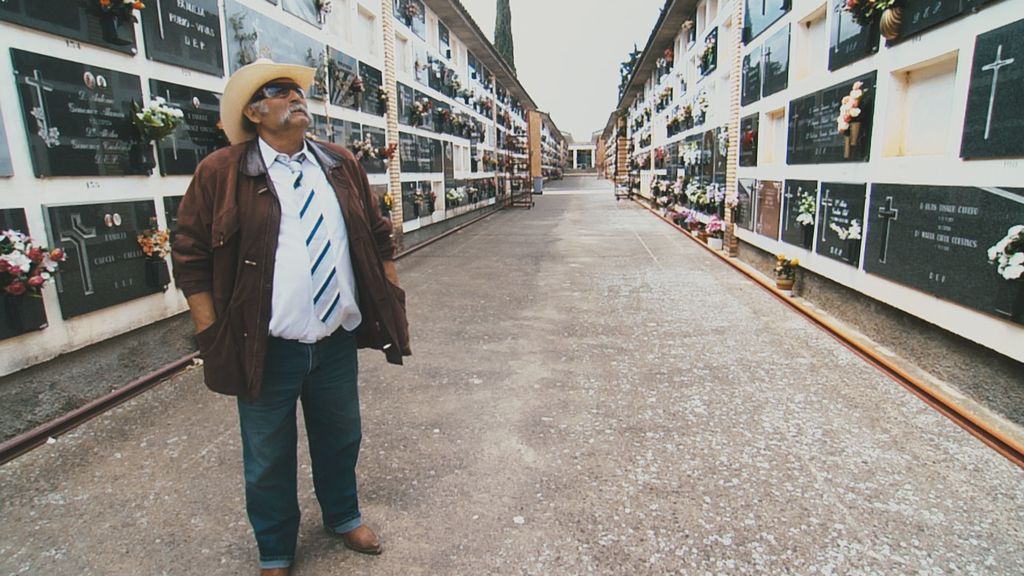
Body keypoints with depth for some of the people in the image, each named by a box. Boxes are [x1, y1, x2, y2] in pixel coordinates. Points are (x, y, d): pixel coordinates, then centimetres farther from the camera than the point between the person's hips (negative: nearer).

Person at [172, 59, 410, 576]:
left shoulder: (341, 165, 6)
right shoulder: (220, 173, -7)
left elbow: (377, 237, 10)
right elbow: (191, 258, -4)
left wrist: (393, 302, 6)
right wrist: (212, 339, -7)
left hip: (338, 340, 4)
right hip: (268, 351, -3)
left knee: (340, 439, 21)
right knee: (269, 459, 15)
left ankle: (343, 517, 49)